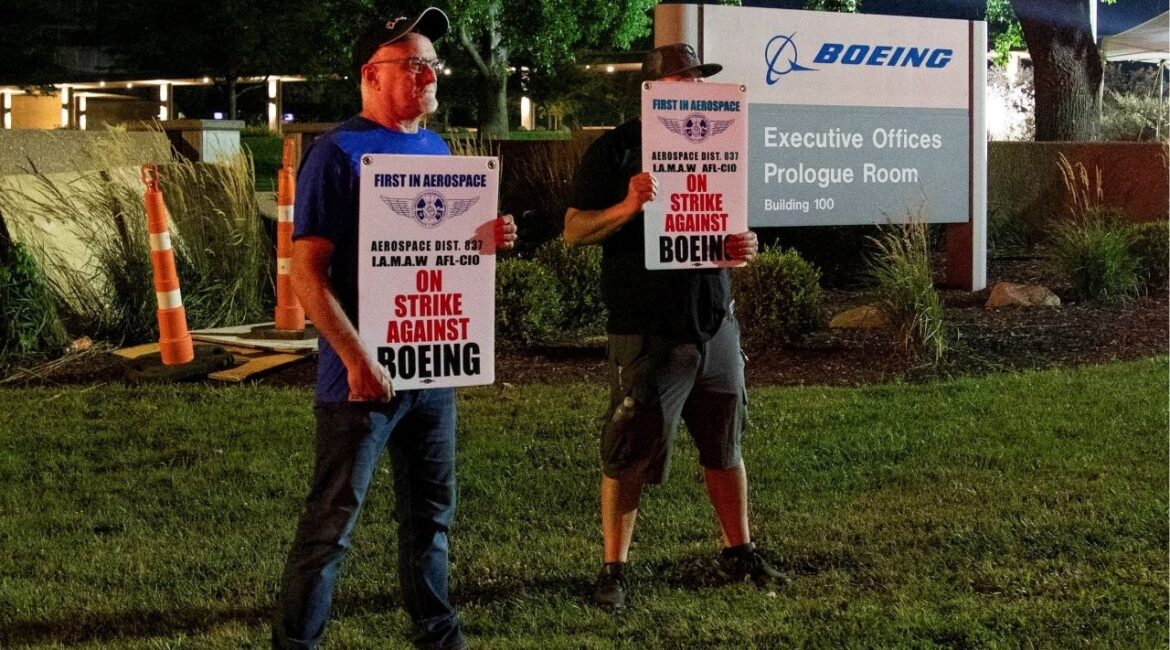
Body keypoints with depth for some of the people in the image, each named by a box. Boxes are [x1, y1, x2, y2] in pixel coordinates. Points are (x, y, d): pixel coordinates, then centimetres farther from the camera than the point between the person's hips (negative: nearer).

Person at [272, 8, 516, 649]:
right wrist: (357, 360, -22)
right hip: (365, 375, -7)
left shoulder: (436, 150, 11)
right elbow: (307, 272, -15)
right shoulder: (338, 154, -11)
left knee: (430, 513, 16)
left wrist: (484, 240, -1)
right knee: (330, 524, 0)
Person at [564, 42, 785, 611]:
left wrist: (743, 246, -1)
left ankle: (739, 550, 27)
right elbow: (574, 231, -6)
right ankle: (614, 569, 7)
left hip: (714, 323, 5)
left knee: (725, 445, 13)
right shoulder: (616, 150, -3)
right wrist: (626, 207, -23)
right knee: (631, 454, -2)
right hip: (647, 331, -5)